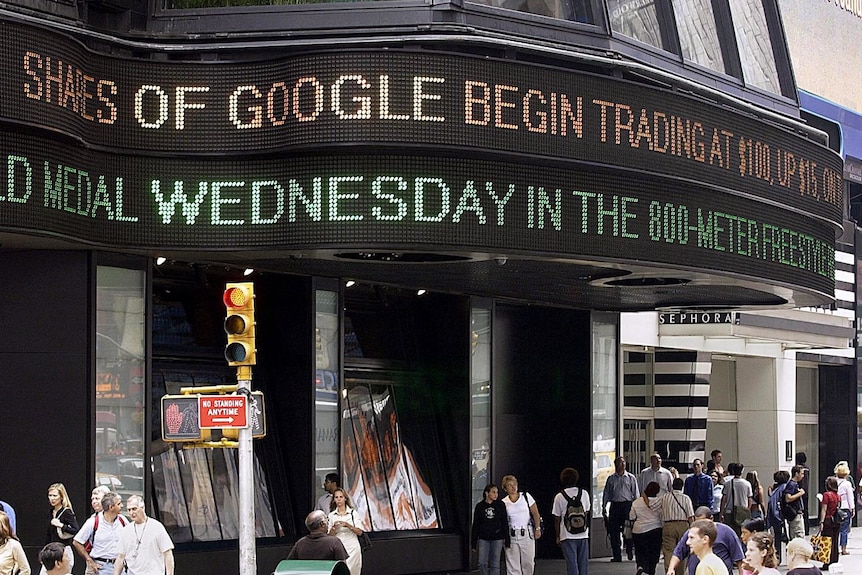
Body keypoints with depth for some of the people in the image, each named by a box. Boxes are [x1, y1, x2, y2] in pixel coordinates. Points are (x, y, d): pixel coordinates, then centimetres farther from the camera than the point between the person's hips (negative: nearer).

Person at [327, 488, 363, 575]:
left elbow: (359, 532, -1)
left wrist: (348, 525, -14)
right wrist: (334, 527, -12)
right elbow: (330, 535, 8)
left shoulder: (353, 513, 2)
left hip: (352, 547, -1)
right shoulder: (331, 515, 7)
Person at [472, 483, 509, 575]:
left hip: (497, 538, -1)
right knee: (482, 564, -5)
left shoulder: (500, 505, 0)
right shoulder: (480, 506, 2)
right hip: (483, 538, 1)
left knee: (495, 564, 0)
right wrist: (473, 543, 5)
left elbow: (505, 523, 2)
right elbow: (475, 525, 6)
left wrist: (507, 540, -2)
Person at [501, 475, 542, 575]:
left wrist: (537, 529, -5)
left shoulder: (526, 496, 4)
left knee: (528, 562, 0)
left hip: (527, 534, 0)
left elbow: (535, 513, 3)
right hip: (511, 536, 0)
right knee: (513, 564, -4)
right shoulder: (504, 502, 6)